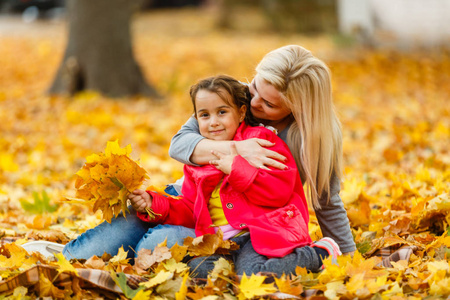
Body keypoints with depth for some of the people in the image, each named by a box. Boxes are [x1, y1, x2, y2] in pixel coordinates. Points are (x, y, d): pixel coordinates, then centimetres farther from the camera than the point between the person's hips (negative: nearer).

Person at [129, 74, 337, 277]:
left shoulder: (260, 139, 4)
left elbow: (281, 190, -9)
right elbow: (189, 211, 22)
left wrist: (236, 168, -12)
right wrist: (154, 205, 6)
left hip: (261, 233, -4)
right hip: (219, 240, 4)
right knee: (197, 268, -28)